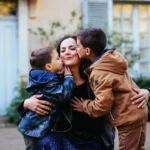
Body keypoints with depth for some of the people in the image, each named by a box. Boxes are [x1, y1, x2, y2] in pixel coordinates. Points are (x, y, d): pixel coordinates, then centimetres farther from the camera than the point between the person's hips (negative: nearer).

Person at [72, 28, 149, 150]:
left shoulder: (99, 74, -22)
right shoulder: (111, 58, 4)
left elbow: (103, 105, -21)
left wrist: (84, 106, -5)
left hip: (128, 119, -9)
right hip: (138, 112, 9)